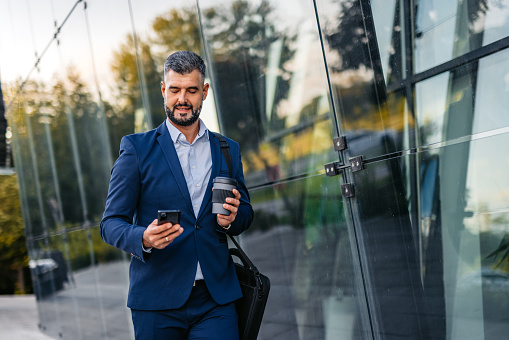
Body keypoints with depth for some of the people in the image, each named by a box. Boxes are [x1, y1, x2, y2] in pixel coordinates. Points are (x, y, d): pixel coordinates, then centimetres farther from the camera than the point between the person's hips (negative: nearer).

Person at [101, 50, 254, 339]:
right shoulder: (137, 148, 2)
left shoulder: (228, 150, 11)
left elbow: (246, 214, 17)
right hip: (157, 302, -2)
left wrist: (230, 219, -6)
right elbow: (111, 223, -1)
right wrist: (143, 239, -22)